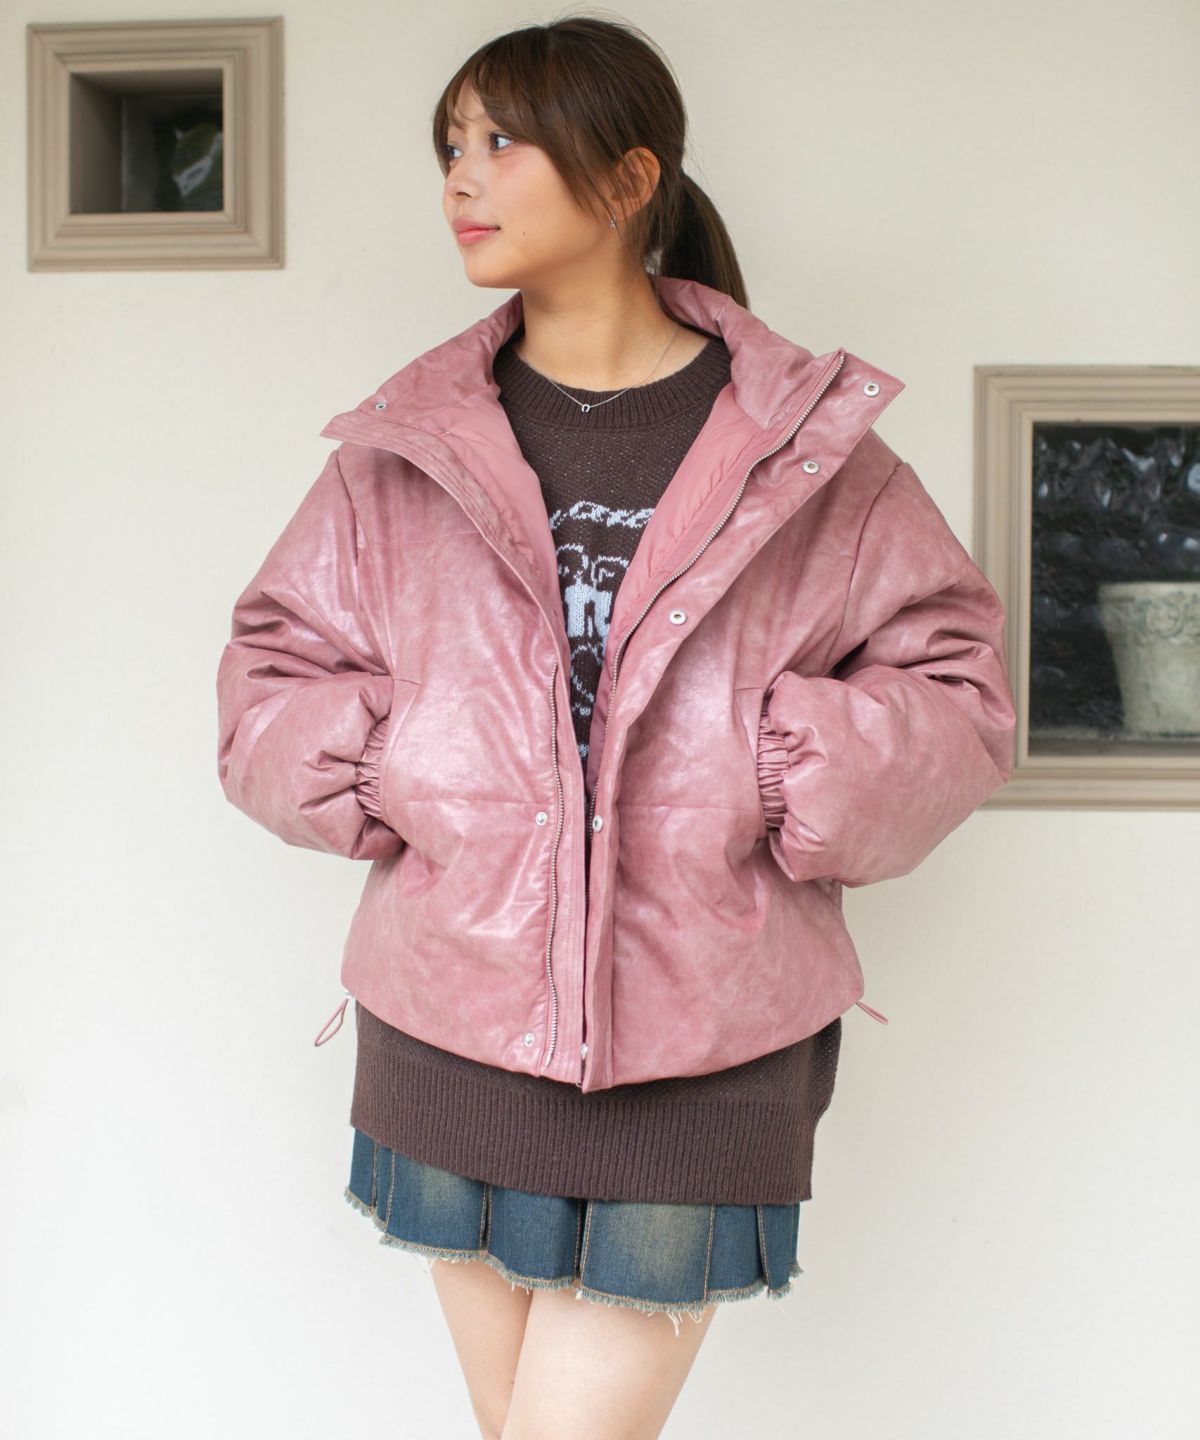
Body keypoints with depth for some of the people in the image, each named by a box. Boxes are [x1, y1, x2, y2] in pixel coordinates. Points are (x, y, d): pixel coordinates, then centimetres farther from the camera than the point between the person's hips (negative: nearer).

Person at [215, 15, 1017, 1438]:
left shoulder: (802, 442, 0)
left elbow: (954, 684, 3)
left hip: (702, 1054, -2)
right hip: (451, 1034, 3)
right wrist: (376, 772, -6)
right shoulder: (404, 445, 5)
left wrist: (790, 778, -11)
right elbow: (270, 672, 12)